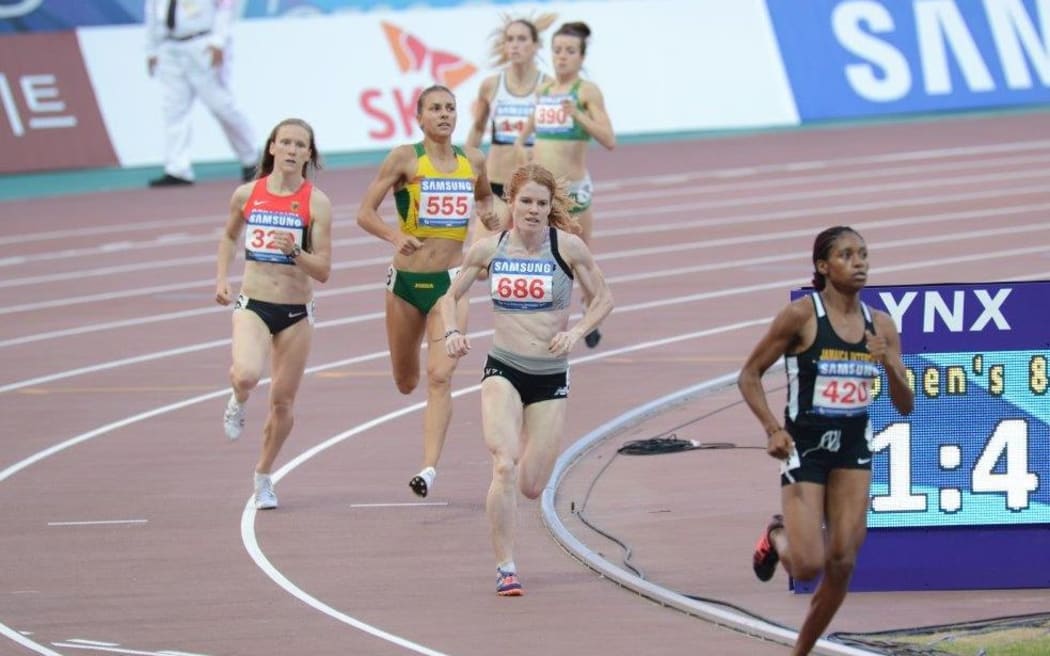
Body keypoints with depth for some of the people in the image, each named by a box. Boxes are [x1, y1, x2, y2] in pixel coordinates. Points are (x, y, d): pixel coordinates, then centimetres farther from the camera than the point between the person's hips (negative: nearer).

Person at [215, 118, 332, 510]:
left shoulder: (316, 203, -6)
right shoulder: (247, 195, 0)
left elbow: (323, 271, -7)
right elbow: (229, 236, 22)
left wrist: (295, 251, -25)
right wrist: (222, 277, 9)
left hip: (296, 312, 0)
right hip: (253, 304, 0)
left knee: (283, 401, 6)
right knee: (246, 375, -29)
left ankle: (263, 476, 29)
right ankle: (238, 402, 9)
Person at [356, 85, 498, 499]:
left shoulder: (473, 161, 5)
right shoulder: (406, 159, -6)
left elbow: (484, 197, 26)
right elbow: (365, 213, -9)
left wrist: (488, 214, 3)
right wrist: (396, 236, -26)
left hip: (450, 282, 1)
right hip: (406, 279, -1)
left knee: (439, 377, -16)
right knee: (406, 383, 13)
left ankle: (430, 467, -21)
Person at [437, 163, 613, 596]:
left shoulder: (567, 247, -7)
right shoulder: (488, 250, -2)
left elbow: (602, 299, 3)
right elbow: (451, 296, 12)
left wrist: (577, 332, -14)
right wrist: (452, 332, -7)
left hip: (551, 377, 0)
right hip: (503, 370, 0)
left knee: (531, 487, 3)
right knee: (505, 467, -22)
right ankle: (505, 568, -13)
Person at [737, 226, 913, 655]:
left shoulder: (880, 326, 2)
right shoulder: (802, 315, -11)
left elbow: (905, 406, 4)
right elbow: (749, 375, -5)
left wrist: (888, 365, -15)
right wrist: (773, 429, -17)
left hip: (854, 449, 4)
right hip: (805, 447, -4)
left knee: (841, 565, -1)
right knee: (808, 566, -11)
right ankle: (777, 536, 25)